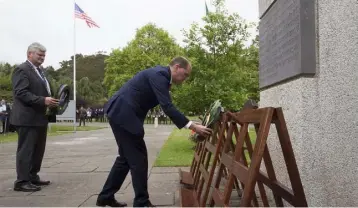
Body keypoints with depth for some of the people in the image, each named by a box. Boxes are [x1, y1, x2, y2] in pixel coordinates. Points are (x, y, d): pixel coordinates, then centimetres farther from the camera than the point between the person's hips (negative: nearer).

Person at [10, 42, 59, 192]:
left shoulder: (39, 71, 19)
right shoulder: (22, 69, -10)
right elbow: (21, 93, -20)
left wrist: (50, 100, 6)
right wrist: (43, 101, -26)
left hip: (40, 117, 9)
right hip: (28, 118, -9)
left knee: (38, 150, 14)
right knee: (26, 150, -4)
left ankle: (33, 177, 25)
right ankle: (22, 181, 3)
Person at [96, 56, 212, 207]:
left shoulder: (161, 75, 15)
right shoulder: (159, 74, -17)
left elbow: (167, 106, 20)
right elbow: (167, 107, -26)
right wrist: (193, 126, -27)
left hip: (121, 113, 11)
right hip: (123, 114, -11)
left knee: (127, 157, 17)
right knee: (138, 158, -2)